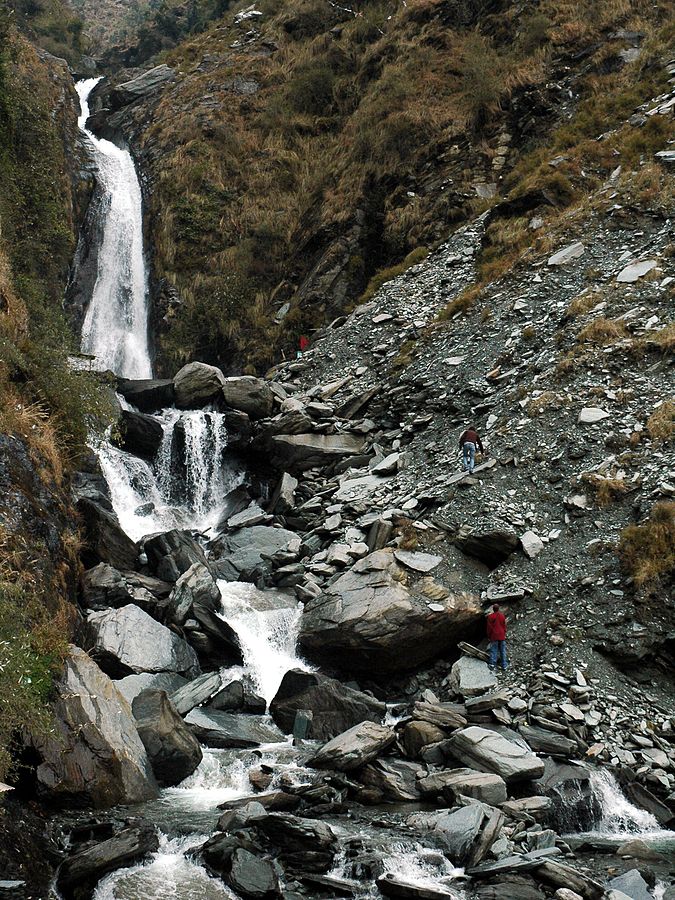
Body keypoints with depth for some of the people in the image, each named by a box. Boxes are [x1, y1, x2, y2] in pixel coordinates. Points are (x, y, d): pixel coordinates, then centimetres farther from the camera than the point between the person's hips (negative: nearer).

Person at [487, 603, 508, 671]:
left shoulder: (490, 617, -9)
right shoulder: (502, 615, -2)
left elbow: (489, 627, -5)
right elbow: (504, 626, 7)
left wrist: (489, 636, 5)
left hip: (494, 636, -2)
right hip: (502, 636, 2)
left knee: (493, 650, 3)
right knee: (503, 650, 9)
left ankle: (493, 664, -6)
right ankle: (504, 666, 11)